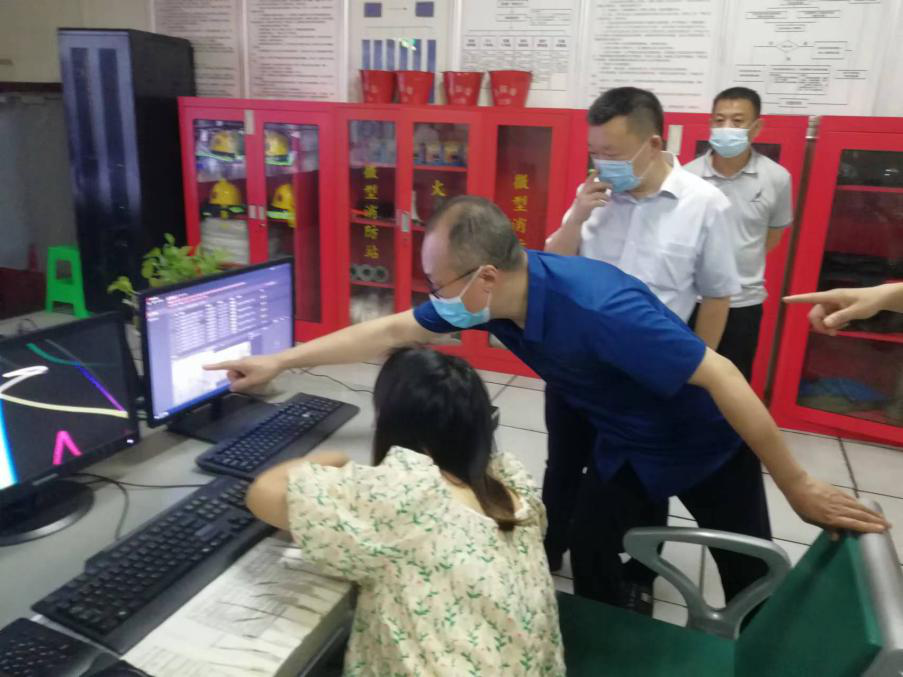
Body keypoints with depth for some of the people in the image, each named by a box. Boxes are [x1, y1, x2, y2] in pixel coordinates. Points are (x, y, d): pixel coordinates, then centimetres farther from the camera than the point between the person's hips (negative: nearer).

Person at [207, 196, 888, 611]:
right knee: (590, 564, 9)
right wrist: (280, 361, -6)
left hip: (705, 443, -5)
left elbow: (721, 376, -34)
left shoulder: (601, 308, -41)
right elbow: (390, 331, -9)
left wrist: (798, 487, -25)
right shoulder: (489, 293, -18)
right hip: (624, 445, 6)